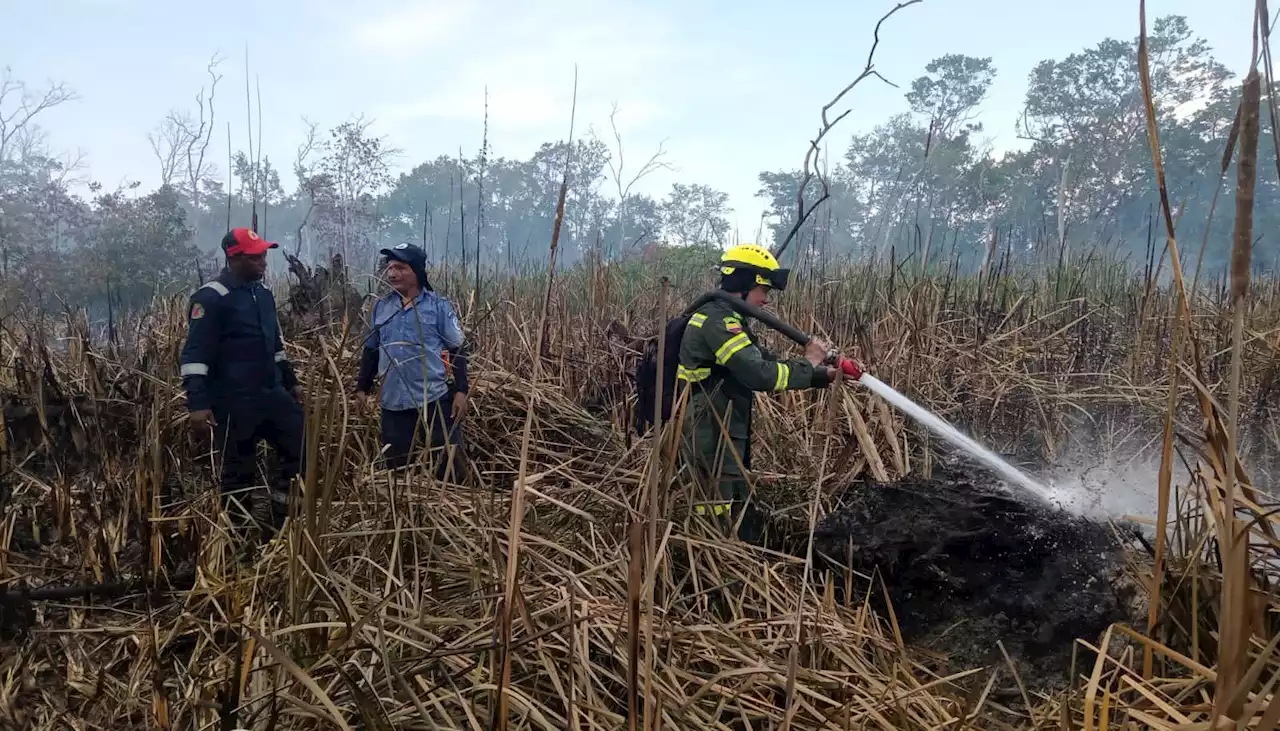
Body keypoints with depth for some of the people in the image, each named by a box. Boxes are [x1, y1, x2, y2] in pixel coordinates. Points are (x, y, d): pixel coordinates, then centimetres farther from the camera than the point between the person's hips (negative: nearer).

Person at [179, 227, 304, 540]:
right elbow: (195, 354, -18)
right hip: (233, 403, -8)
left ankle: (272, 511, 20)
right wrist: (197, 403, -24)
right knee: (239, 472, 2)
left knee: (303, 447, 5)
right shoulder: (210, 298, -14)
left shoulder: (263, 293, 11)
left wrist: (291, 381, 23)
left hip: (272, 394, 8)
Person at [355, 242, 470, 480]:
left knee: (449, 462, -1)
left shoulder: (438, 306, -4)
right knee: (394, 465, 12)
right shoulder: (381, 307, 8)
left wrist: (461, 390, -10)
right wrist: (362, 387, 14)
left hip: (436, 399, -4)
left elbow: (457, 350, -3)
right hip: (393, 402, 4)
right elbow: (371, 350, 17)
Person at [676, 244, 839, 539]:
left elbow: (767, 364, 18)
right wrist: (809, 362, -12)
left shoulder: (726, 320, 16)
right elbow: (761, 375, -27)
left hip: (722, 439, 11)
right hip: (710, 442, -11)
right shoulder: (717, 320, -17)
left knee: (737, 525, 16)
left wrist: (826, 375, 9)